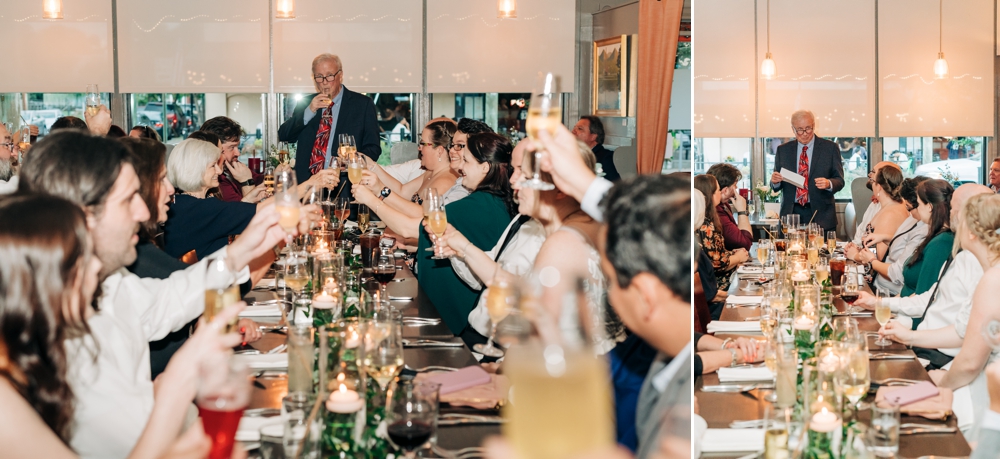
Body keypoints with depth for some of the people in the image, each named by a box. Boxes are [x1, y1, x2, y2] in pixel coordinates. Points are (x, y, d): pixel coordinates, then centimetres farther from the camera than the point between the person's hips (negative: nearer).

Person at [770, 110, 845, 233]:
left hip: (821, 216, -1)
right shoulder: (783, 150, 10)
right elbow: (776, 186, 13)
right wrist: (775, 181, -10)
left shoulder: (830, 148, 4)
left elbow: (839, 181, 2)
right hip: (791, 214, 1)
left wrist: (828, 184, -20)